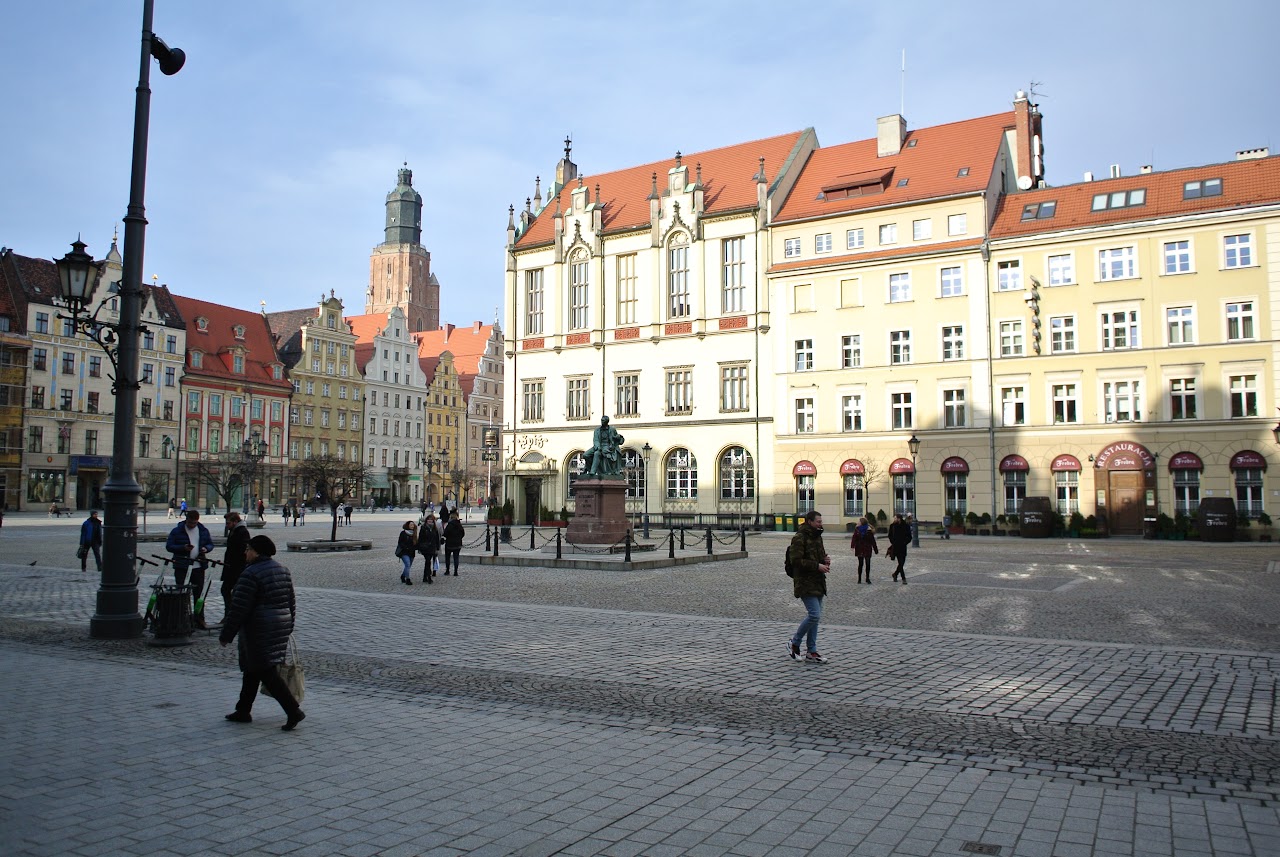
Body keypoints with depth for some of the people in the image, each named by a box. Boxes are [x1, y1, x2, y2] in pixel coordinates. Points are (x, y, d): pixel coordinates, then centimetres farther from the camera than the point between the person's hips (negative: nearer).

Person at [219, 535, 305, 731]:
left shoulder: (250, 574, -16)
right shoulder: (282, 570, 10)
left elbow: (238, 609, -17)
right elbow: (291, 604, 15)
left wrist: (226, 636, -8)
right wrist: (287, 629, 22)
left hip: (259, 631, -9)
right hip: (280, 628, 9)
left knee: (267, 672, -6)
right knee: (252, 669, 20)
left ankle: (293, 711, -13)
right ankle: (243, 711, 28)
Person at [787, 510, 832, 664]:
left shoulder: (817, 536, 15)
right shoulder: (799, 538, -14)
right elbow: (796, 561, -21)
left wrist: (825, 560, 5)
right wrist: (817, 566, -21)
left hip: (818, 583, 9)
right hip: (805, 583, -9)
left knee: (816, 616, 10)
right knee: (815, 615, -14)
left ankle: (811, 652, 16)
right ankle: (794, 643, 4)